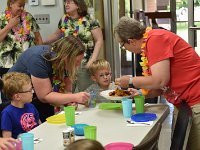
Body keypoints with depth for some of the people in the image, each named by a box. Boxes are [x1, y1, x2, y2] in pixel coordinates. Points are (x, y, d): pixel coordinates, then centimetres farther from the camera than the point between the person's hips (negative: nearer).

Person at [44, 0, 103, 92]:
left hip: (85, 64, -4)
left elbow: (99, 40, -6)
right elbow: (57, 34, 25)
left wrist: (92, 60, -14)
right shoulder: (63, 20, 8)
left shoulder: (90, 20, -6)